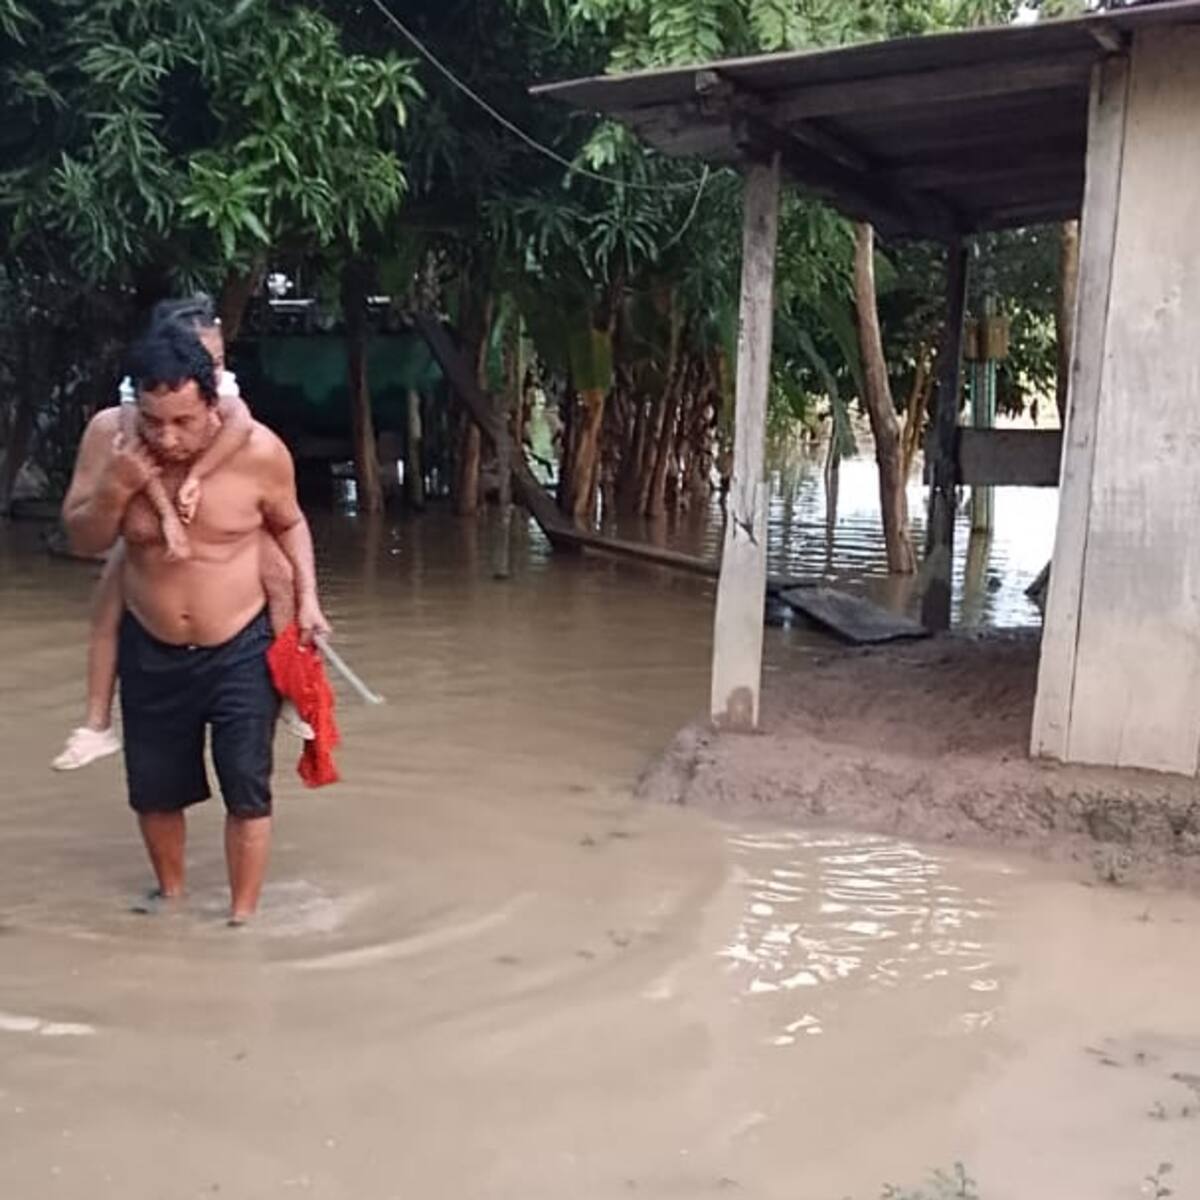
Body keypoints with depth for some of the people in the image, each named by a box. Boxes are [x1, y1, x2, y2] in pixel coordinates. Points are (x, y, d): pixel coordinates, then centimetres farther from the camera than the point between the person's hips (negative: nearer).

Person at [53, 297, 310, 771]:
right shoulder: (139, 390, -26)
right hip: (152, 511, 0)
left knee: (280, 577, -15)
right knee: (107, 603, -6)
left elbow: (241, 424, -48)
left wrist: (196, 477, -55)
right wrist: (167, 514, -54)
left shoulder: (222, 387, -24)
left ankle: (291, 692, 1)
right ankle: (97, 724, 5)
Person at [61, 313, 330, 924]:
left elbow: (289, 524, 2)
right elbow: (83, 540, -6)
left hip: (241, 650, -3)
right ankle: (170, 891, 44)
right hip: (150, 652, 3)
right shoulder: (108, 435, -15)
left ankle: (242, 916, 18)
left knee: (246, 788, -1)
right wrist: (114, 489, -24)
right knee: (153, 788, 17)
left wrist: (307, 598, -8)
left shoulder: (258, 450, -19)